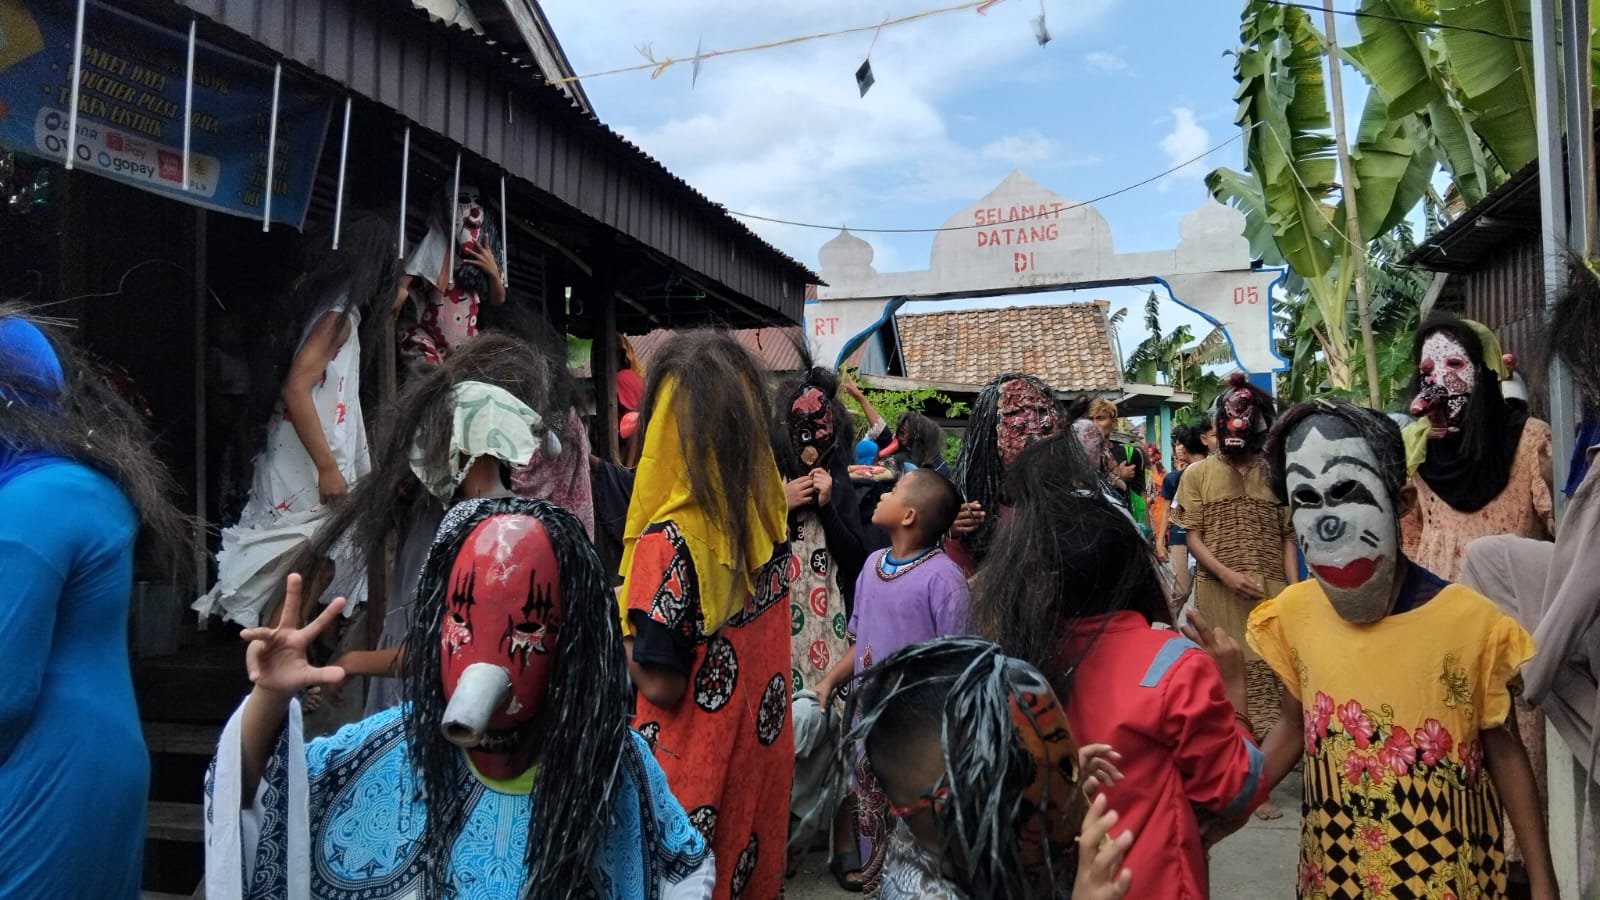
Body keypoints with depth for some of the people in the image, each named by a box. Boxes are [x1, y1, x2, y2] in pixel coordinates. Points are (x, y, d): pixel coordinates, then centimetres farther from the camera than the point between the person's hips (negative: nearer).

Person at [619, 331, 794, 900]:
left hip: (696, 770, -6)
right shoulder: (765, 516, -4)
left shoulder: (671, 540, -24)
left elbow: (661, 686, -21)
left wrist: (616, 617, -6)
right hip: (760, 753, 6)